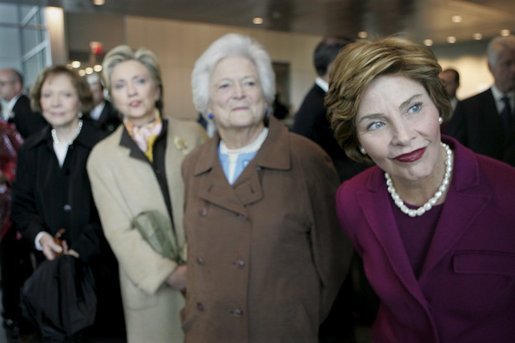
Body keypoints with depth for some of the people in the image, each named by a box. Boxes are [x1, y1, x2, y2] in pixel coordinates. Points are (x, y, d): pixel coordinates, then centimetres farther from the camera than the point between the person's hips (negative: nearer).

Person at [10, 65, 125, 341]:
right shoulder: (30, 149, 5)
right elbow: (21, 206, 9)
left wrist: (83, 249, -17)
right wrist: (39, 236, -10)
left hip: (99, 265, -3)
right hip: (51, 265, 4)